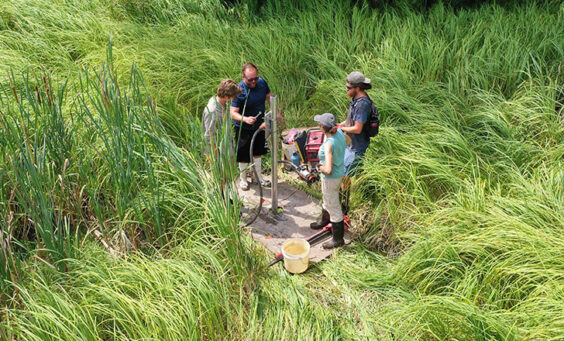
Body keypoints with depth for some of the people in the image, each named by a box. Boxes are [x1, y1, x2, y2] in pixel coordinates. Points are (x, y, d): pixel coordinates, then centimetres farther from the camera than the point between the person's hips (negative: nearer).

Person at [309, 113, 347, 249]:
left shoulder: (329, 144, -34)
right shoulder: (339, 132, -10)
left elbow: (328, 170, -39)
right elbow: (347, 142, 16)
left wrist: (321, 167, -17)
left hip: (331, 178, -9)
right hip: (339, 172, 9)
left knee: (334, 207, 8)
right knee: (327, 200, 31)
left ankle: (338, 239, 24)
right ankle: (324, 220, 57)